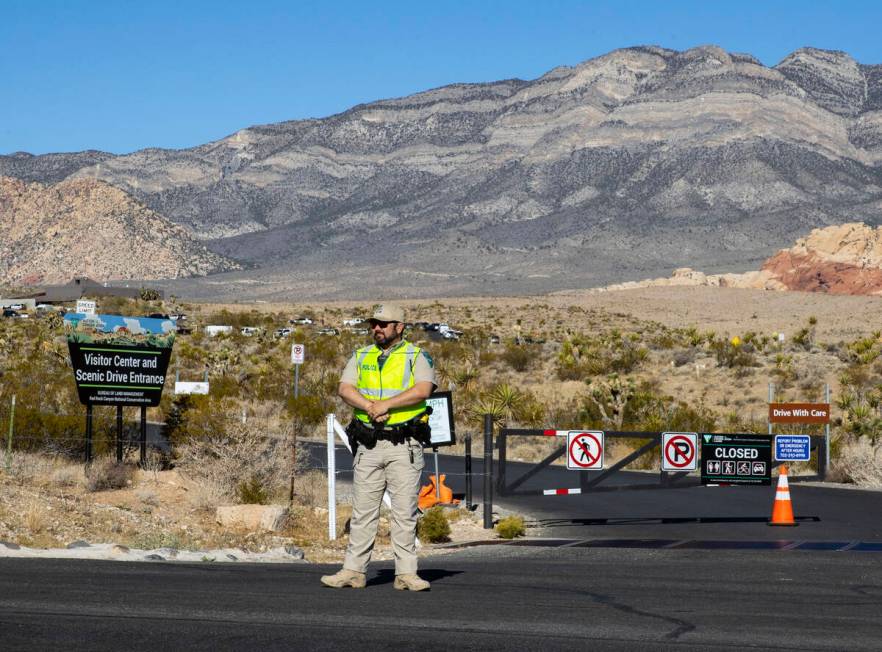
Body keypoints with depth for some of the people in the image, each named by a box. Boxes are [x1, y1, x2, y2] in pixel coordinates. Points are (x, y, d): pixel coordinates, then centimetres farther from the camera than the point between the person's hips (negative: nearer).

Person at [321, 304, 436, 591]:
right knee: (362, 510, 4)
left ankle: (406, 573, -1)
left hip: (404, 445, -3)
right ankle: (353, 571, 8)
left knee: (405, 510, -3)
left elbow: (423, 390, -14)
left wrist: (386, 404, -18)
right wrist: (370, 407, -16)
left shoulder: (417, 357, 3)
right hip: (368, 445, 3)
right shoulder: (361, 357, 14)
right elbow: (345, 389, 0)